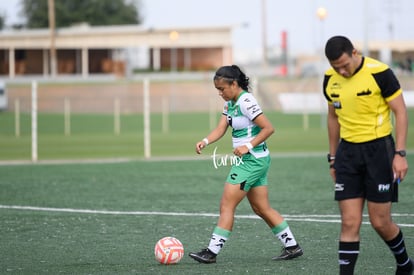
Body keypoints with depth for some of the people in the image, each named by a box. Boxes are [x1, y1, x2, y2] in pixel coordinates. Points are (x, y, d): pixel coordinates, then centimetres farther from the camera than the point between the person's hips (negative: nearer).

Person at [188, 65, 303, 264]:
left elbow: (268, 128, -19)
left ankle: (212, 252, -4)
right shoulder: (230, 103, 11)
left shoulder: (245, 101, -18)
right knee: (262, 209, 13)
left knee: (226, 205, -7)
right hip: (247, 160, 10)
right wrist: (205, 141, -12)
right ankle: (292, 246, 18)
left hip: (252, 160, -10)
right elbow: (220, 129, 6)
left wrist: (248, 146, -22)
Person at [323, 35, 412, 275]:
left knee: (381, 222, 1)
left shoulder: (380, 73, -13)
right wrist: (333, 158, 17)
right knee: (350, 223, -3)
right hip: (348, 152, 4)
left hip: (378, 149, -4)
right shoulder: (330, 79, 3)